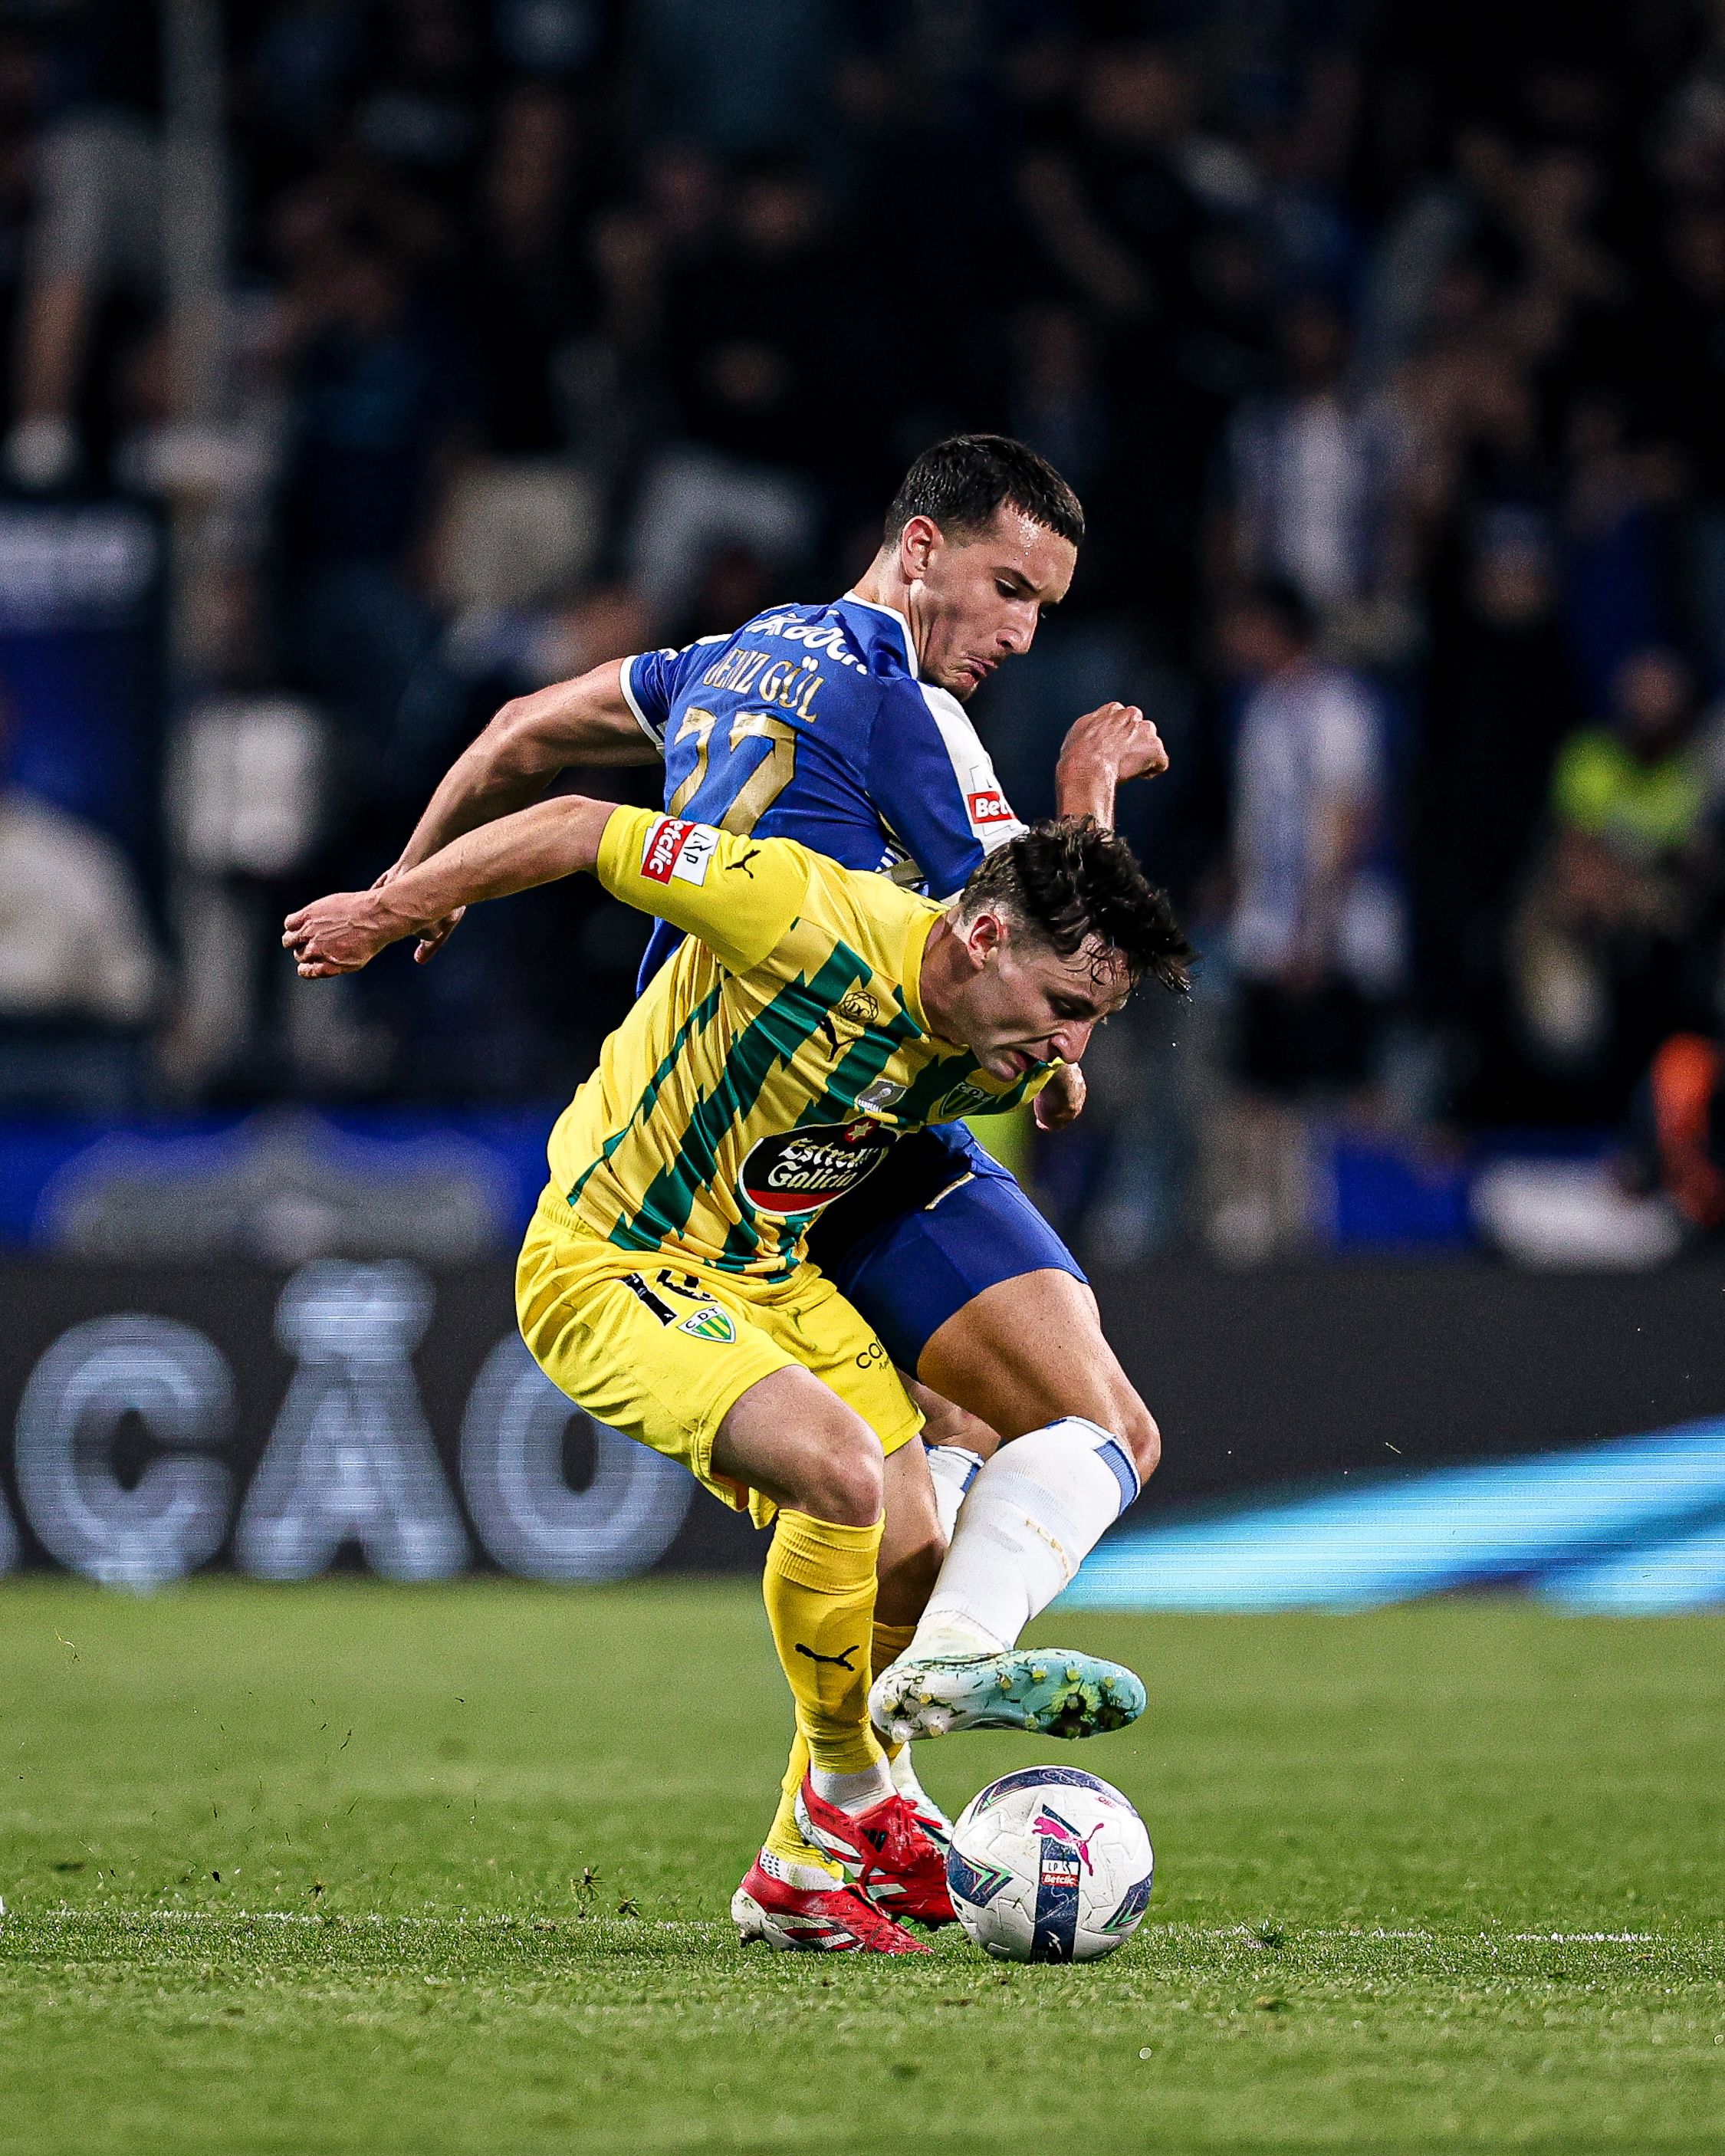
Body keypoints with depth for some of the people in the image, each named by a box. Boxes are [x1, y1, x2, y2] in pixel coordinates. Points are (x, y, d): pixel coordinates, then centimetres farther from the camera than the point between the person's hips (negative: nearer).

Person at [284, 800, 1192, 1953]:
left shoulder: (993, 1063, -6)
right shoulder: (809, 919, -30)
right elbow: (581, 828, -20)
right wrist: (386, 910, -13)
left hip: (774, 1276, 8)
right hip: (606, 1270, -8)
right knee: (842, 1472, -27)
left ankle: (800, 1875, 16)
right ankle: (849, 1798, -6)